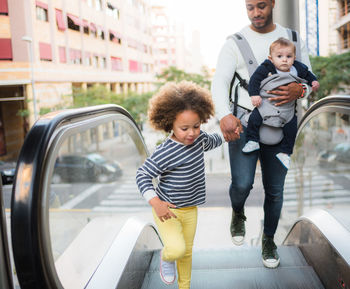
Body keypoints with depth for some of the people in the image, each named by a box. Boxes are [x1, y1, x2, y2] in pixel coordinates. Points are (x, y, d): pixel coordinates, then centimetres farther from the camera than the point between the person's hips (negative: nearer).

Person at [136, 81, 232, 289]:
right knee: (176, 249, -24)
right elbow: (143, 175, -24)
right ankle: (166, 257, 12)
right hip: (167, 209, -6)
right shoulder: (165, 153, -26)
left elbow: (210, 142, 20)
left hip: (190, 209, 6)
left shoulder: (199, 138, -5)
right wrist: (155, 202, -35)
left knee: (187, 252, 19)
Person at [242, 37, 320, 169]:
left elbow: (307, 74, 19)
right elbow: (255, 79, -12)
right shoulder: (266, 68, -14)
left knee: (291, 129, 1)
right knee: (254, 118, -20)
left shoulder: (298, 69, -2)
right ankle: (253, 141, 1)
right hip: (265, 104, -3)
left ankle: (285, 153, 18)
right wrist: (254, 94, -20)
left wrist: (314, 81, 5)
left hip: (288, 109, 3)